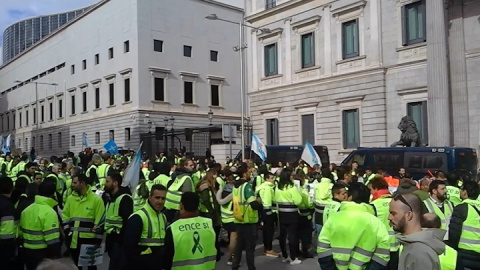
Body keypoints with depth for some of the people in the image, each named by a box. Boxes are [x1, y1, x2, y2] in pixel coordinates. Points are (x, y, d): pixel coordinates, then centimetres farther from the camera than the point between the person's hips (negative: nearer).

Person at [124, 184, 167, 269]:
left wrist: (163, 263, 8)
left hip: (159, 266, 7)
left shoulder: (164, 217, 11)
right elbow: (130, 248, -18)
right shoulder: (138, 218, -15)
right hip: (140, 266, -7)